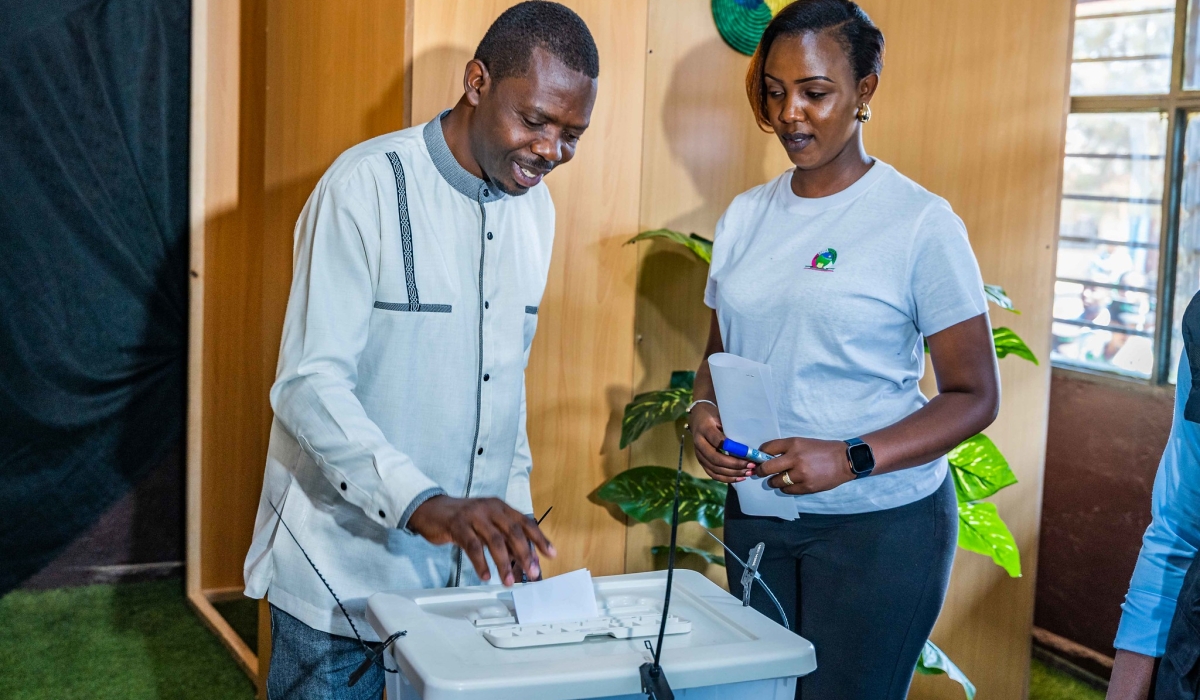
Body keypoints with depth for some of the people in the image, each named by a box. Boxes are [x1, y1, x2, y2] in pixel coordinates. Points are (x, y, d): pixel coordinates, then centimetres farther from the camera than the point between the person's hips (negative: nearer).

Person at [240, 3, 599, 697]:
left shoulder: (536, 205, 7)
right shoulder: (367, 185, -15)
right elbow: (310, 385, -21)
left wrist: (515, 516, 10)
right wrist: (421, 503, -33)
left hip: (468, 567, 6)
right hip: (345, 566, -5)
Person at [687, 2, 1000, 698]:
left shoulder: (920, 222, -10)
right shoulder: (746, 215, 7)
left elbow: (976, 396, -9)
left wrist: (850, 459, -22)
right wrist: (704, 411, -6)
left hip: (881, 523, -4)